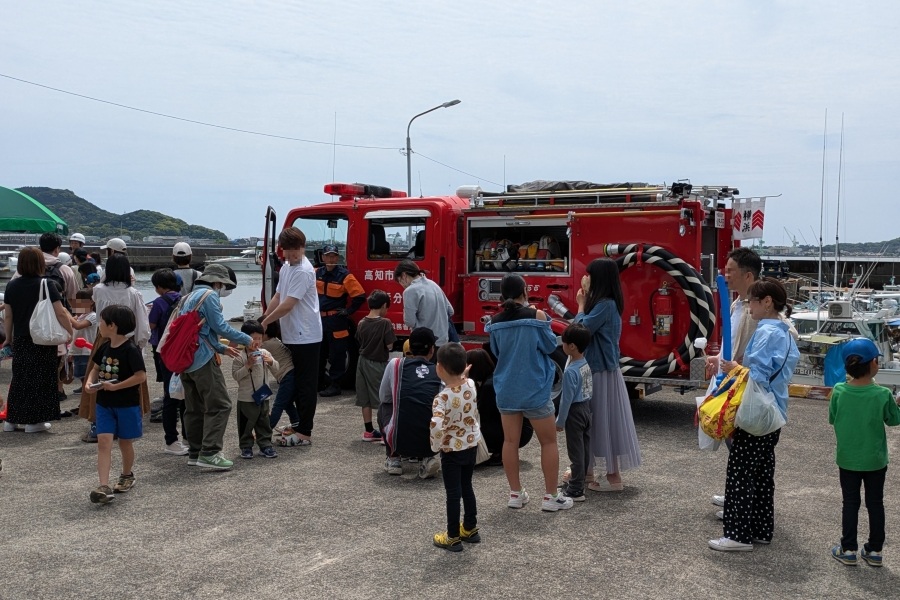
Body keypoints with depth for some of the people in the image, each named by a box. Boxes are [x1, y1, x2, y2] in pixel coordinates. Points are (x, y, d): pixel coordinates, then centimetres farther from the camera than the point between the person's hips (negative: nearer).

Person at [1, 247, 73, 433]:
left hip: (20, 341, 4)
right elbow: (60, 314, -15)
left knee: (19, 378, 14)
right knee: (39, 379, 4)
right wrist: (72, 334, -9)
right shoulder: (46, 285, -11)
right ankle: (34, 421, 7)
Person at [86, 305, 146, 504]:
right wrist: (90, 381, -2)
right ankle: (104, 486, -11)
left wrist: (115, 386, -22)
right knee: (103, 441, -6)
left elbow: (141, 376, -21)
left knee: (125, 441, 11)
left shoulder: (130, 350, -17)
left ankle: (127, 476, 35)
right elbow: (96, 368, 18)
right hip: (104, 403, 5)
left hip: (127, 404, -5)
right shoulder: (104, 347, 4)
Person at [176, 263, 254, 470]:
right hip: (203, 360, -10)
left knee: (194, 408, 14)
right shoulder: (209, 295, -6)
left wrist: (223, 349, 24)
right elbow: (220, 327, -12)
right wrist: (246, 339, -2)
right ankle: (209, 453, -13)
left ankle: (195, 453, 18)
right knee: (219, 405, -8)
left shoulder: (189, 297, 23)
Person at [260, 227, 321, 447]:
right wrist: (261, 322, 9)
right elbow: (277, 298, 16)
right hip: (291, 335, 9)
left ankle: (304, 433, 1)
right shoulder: (286, 268, 12)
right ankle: (299, 423, 28)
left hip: (306, 336, -9)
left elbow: (287, 305, -20)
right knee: (296, 382, 16)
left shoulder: (303, 271, -17)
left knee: (305, 384, -3)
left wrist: (264, 323, -12)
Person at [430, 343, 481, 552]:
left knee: (453, 493, 6)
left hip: (452, 450, -6)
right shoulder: (470, 385, -8)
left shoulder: (442, 397, -27)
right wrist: (462, 376, 11)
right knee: (466, 487, 22)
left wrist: (436, 446, -22)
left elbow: (437, 426, -37)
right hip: (471, 445, 6)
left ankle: (453, 537, 18)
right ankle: (470, 529, 34)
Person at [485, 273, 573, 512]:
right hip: (534, 389, -3)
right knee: (549, 442, 9)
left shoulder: (496, 321, -1)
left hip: (506, 389, 4)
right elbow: (550, 345, -2)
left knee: (510, 441, 11)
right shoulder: (536, 316, -12)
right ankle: (551, 497, 11)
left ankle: (516, 494, 17)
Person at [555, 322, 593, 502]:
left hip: (575, 412, -9)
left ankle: (576, 491, 5)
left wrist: (560, 421, -11)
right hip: (586, 408, 9)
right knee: (585, 448, 15)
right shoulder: (587, 364, 1)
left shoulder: (570, 371, -24)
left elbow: (567, 399, -20)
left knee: (576, 451, -2)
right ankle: (578, 481, 29)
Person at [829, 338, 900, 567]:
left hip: (848, 459, 1)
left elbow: (832, 419, -1)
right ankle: (874, 550, 23)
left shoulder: (838, 392, -15)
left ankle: (849, 549, 18)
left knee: (850, 503, 12)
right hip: (875, 460, -1)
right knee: (875, 504, 14)